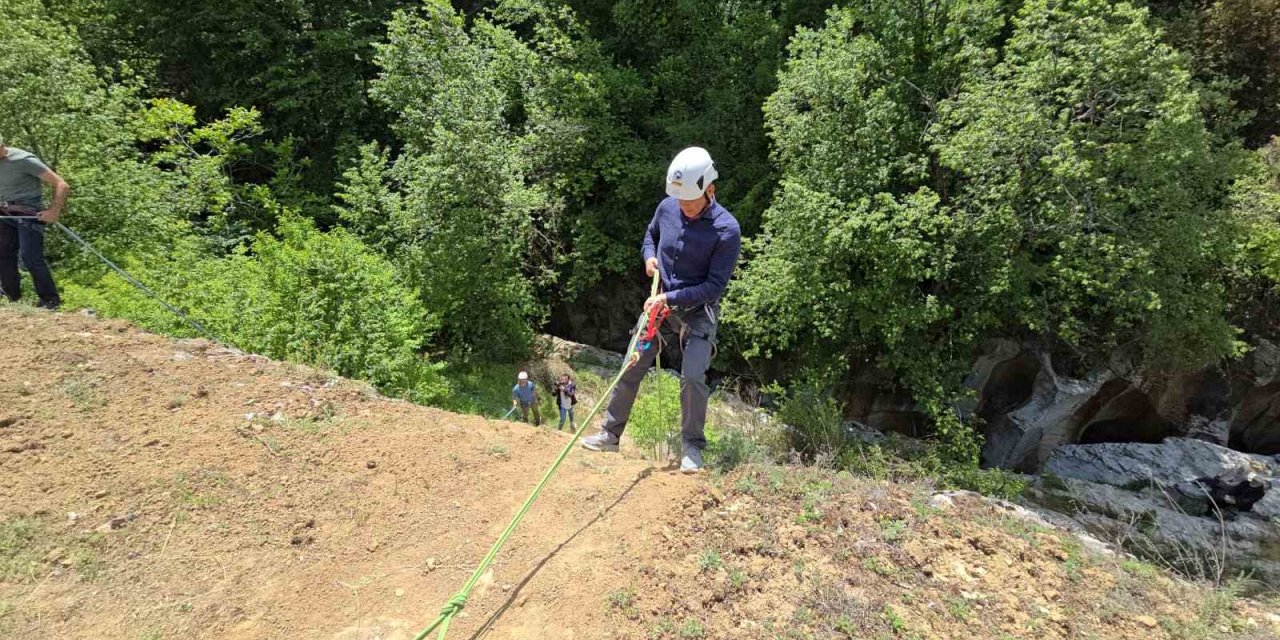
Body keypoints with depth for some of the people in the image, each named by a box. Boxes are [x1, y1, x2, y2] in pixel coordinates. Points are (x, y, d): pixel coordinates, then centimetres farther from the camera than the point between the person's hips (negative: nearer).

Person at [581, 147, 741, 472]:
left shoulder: (726, 230, -21)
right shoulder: (667, 207, -7)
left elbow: (714, 287, -20)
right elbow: (650, 234, 17)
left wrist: (669, 298, -24)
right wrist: (649, 256, -4)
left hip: (698, 308, -5)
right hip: (661, 300, 5)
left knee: (693, 376, -17)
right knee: (632, 366, 5)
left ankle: (693, 447, 4)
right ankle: (610, 433, 19)